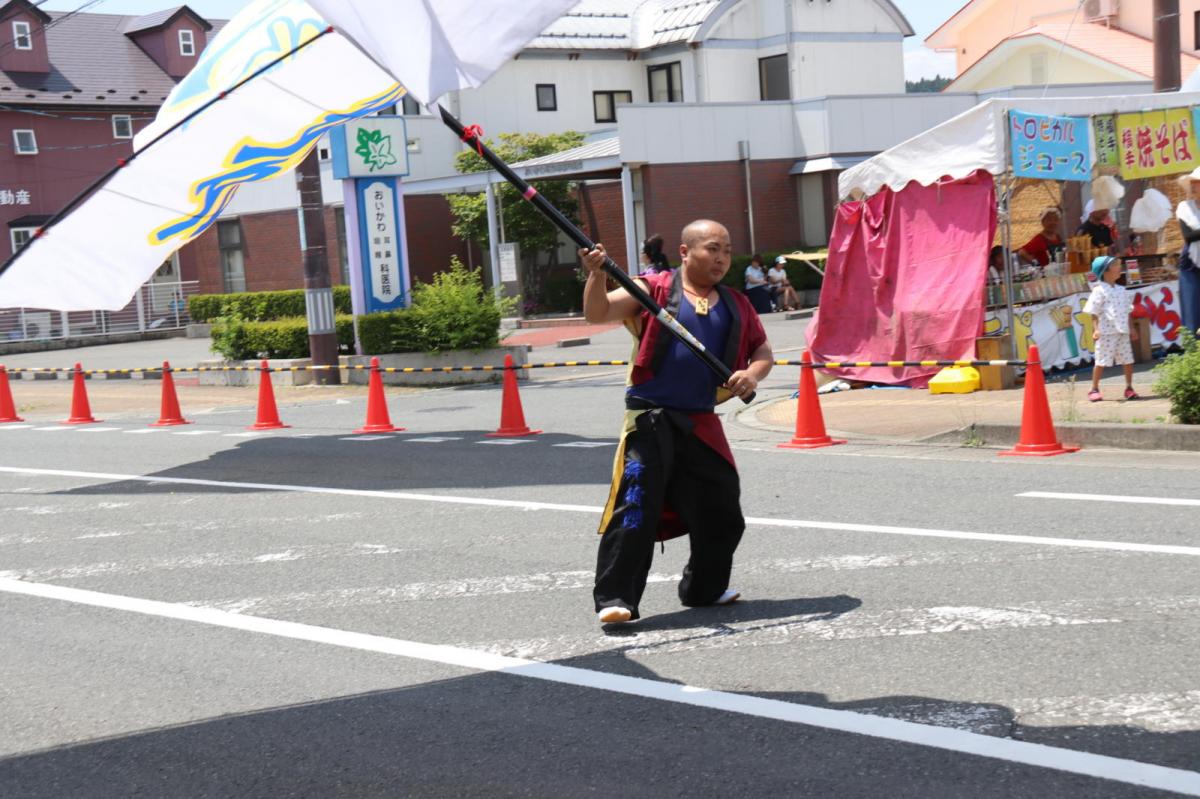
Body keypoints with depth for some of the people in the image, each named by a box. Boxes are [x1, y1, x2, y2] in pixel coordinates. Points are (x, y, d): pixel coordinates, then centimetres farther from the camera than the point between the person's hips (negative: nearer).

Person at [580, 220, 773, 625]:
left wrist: (752, 373, -1)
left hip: (702, 425, 6)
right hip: (651, 420, -6)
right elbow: (598, 313, -10)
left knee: (720, 512, 14)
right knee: (635, 510, -12)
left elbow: (762, 350, 21)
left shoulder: (736, 306, 13)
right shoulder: (654, 289, -2)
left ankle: (704, 588, 34)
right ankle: (614, 598, -7)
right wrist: (596, 275, -29)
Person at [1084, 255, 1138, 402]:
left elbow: (1127, 311, 19)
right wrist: (1096, 329, -17)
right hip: (1106, 331, -6)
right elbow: (1094, 313, -8)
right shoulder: (1099, 290, -6)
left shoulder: (1121, 290, 13)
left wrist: (1131, 328, 16)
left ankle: (1129, 387, 17)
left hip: (1122, 331, 6)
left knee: (1128, 359, 6)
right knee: (1101, 361, -4)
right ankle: (1094, 389, 5)